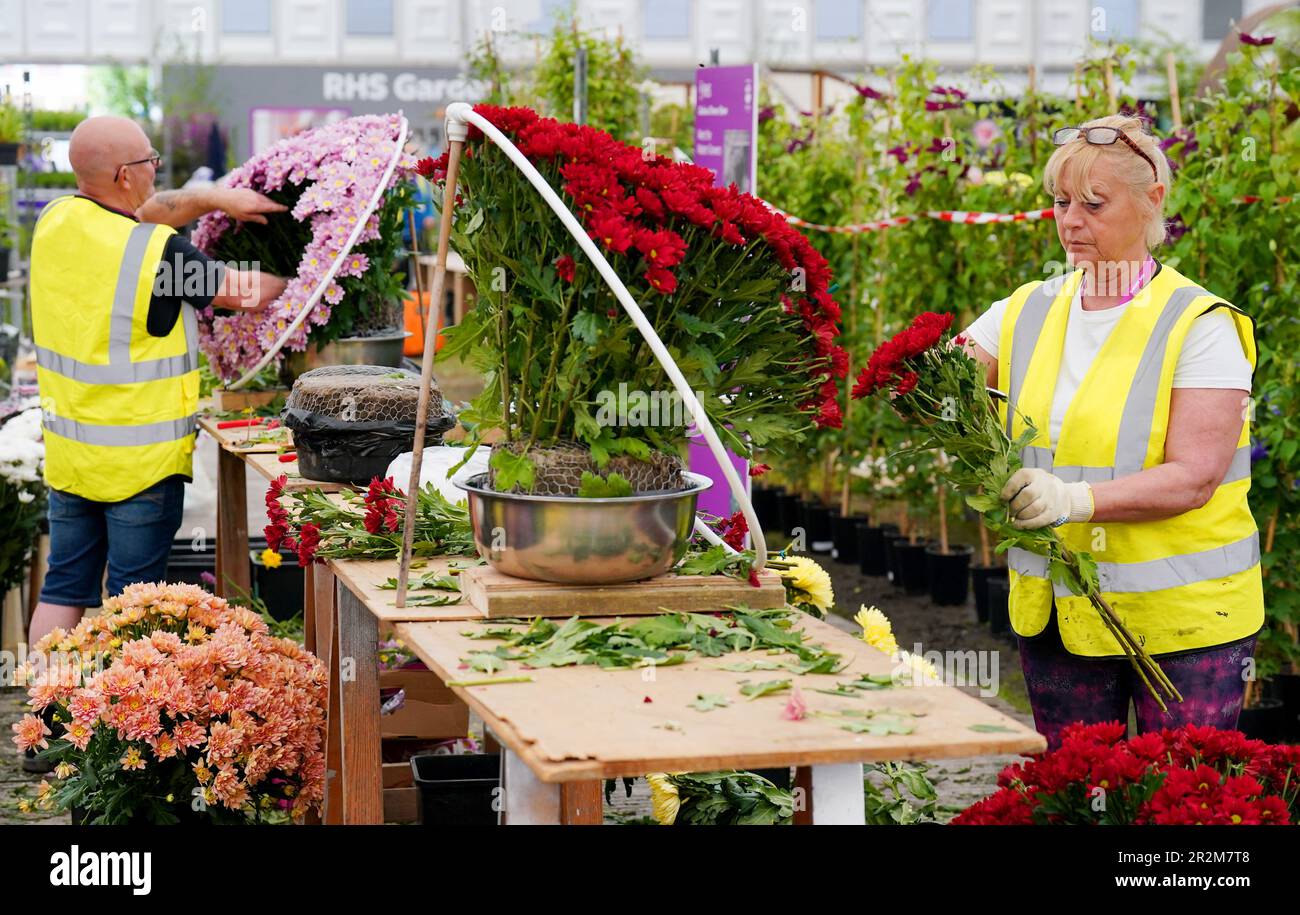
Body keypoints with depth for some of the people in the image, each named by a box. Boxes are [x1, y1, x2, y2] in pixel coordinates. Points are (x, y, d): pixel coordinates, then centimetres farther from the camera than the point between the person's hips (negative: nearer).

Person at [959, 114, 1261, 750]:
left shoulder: (1198, 326, -8)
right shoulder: (1026, 313, 8)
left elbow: (1192, 479, -16)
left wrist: (1074, 499, -30)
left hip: (1182, 619, -4)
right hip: (1057, 614, 4)